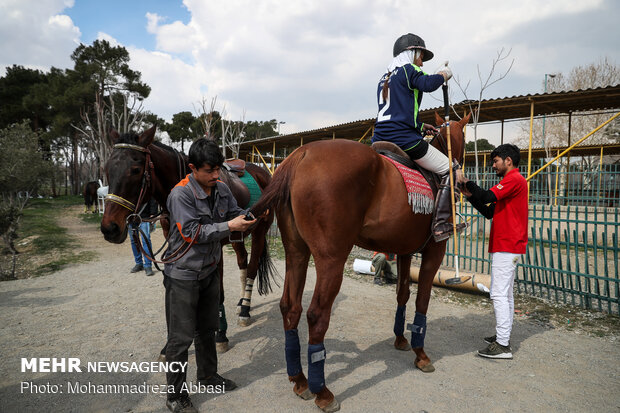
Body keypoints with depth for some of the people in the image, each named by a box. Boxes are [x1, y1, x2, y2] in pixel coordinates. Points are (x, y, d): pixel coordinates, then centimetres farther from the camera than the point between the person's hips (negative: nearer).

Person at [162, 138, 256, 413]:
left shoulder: (222, 189, -1)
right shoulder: (181, 194, -21)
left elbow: (236, 214, 5)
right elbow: (192, 233, -25)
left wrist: (252, 216, -17)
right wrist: (228, 227, -30)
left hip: (210, 271, 7)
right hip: (184, 275, -7)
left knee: (207, 329, 22)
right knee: (181, 337, 4)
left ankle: (208, 376, 43)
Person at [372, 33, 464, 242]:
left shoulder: (384, 78, 25)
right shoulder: (409, 70, 1)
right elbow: (428, 84, -20)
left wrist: (420, 126, 28)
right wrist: (443, 74, 1)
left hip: (380, 139, 8)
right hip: (404, 139, -8)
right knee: (449, 170, 2)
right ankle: (440, 224, -7)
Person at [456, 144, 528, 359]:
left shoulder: (515, 179, -10)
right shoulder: (511, 181, 22)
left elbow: (489, 196, -24)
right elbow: (490, 212, 18)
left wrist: (466, 182, -15)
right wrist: (471, 196, 8)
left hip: (507, 246, -11)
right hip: (505, 246, 11)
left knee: (499, 294, -10)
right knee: (505, 293, 15)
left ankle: (503, 345, -6)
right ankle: (503, 336, 25)